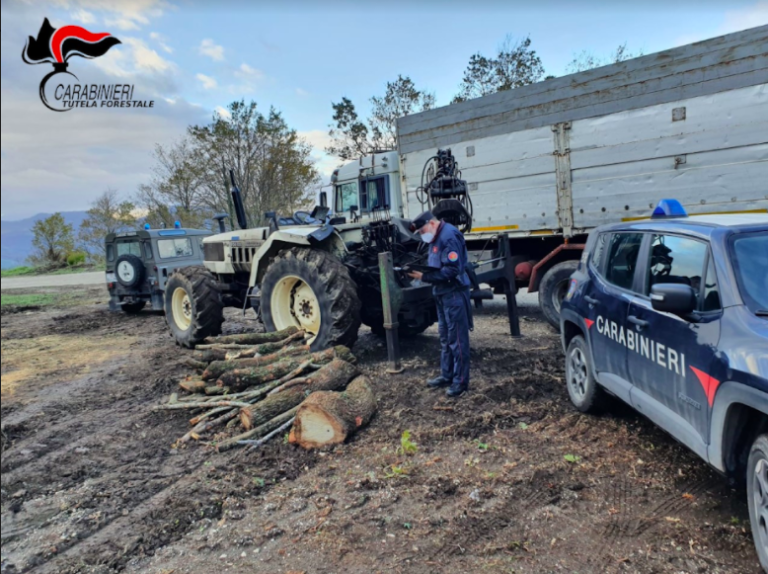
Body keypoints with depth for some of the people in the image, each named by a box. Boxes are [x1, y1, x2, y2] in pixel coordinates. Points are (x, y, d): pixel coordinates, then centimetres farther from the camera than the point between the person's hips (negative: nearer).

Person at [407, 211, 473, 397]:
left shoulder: (449, 236, -19)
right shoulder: (436, 238, 13)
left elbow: (452, 270, -25)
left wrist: (425, 277, -22)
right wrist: (420, 271, 0)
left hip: (454, 294, -10)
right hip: (443, 294, 10)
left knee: (457, 339, -4)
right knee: (445, 338, 17)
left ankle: (461, 381, 4)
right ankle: (447, 375, 28)